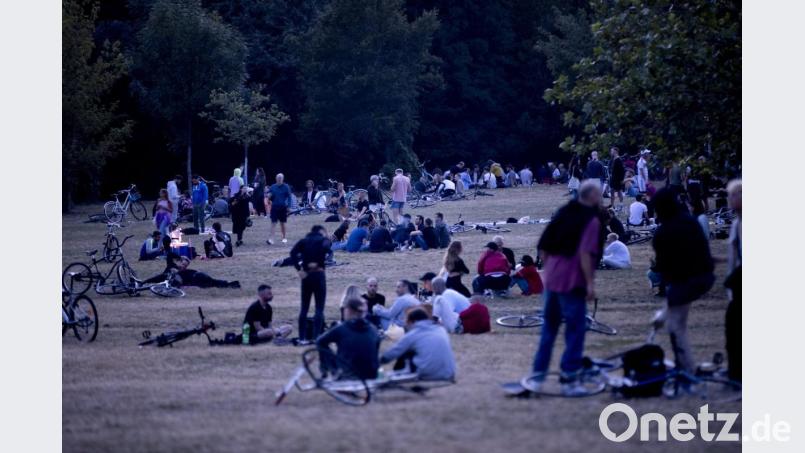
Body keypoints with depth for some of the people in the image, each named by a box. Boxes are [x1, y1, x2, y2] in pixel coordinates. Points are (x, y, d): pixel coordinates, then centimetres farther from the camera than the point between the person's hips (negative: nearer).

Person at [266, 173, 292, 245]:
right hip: (274, 207, 1)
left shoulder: (286, 187, -2)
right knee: (273, 223, -7)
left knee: (282, 224, 11)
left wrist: (288, 206, -9)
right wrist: (269, 196, -11)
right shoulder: (273, 187, 4)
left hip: (283, 208, -1)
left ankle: (284, 238, 25)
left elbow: (289, 197, -1)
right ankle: (270, 239, -13)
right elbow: (269, 197, 12)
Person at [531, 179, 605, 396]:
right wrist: (590, 283, -17)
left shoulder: (563, 213, 11)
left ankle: (537, 375, 20)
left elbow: (543, 246, 12)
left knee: (549, 327, 17)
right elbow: (585, 254, -21)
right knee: (575, 329, 1)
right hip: (572, 282, -7)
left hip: (551, 279, 7)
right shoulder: (591, 221, -10)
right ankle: (569, 380, 0)